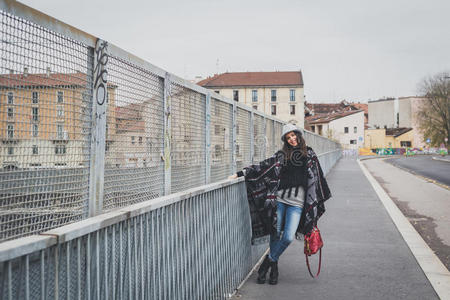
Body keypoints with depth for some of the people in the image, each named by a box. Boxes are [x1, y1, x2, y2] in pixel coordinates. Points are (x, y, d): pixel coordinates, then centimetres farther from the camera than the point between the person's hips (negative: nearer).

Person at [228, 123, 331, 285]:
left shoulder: (309, 154, 9)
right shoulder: (282, 155, 8)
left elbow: (318, 177, 14)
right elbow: (262, 166, 4)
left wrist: (319, 201, 14)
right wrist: (240, 173, -3)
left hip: (297, 202, -1)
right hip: (279, 199, 1)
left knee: (288, 237, -9)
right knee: (275, 234, 3)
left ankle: (269, 261, 12)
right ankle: (273, 266, 23)